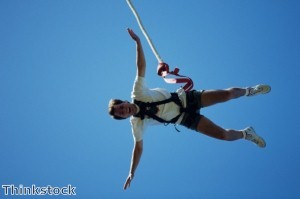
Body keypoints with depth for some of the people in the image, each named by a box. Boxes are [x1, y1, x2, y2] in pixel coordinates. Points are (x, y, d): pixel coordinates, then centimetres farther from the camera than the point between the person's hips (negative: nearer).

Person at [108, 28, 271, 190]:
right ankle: (246, 134, 23)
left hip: (186, 98, 0)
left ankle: (250, 91, 27)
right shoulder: (137, 124, -11)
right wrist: (131, 173, -7)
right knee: (223, 134, -12)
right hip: (186, 119, 0)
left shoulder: (138, 93, -14)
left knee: (228, 94, -9)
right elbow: (138, 147, -4)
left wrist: (137, 41, -28)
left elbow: (141, 66, -18)